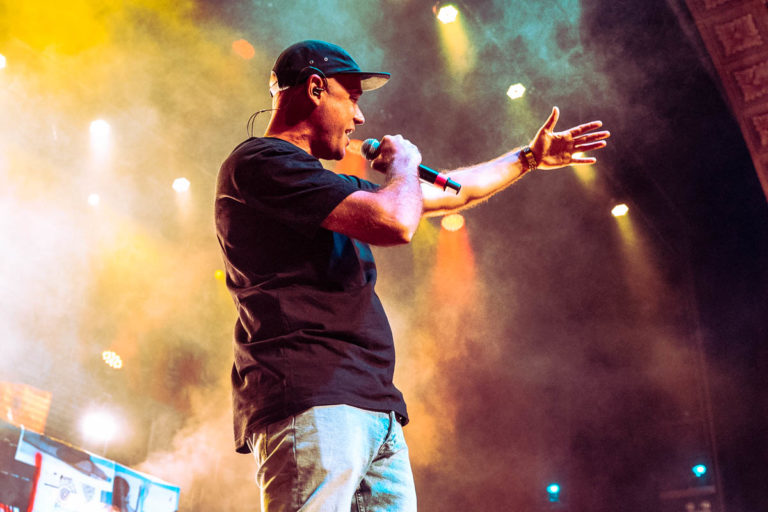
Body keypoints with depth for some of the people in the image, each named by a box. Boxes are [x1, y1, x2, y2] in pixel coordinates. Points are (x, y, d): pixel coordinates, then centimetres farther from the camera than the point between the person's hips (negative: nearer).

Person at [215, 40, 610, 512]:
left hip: (378, 414, 9)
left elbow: (446, 194, 35)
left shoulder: (332, 186, 27)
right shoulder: (260, 163, -5)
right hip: (312, 406, -9)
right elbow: (396, 222, -15)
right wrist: (404, 163, 6)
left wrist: (530, 158, 39)